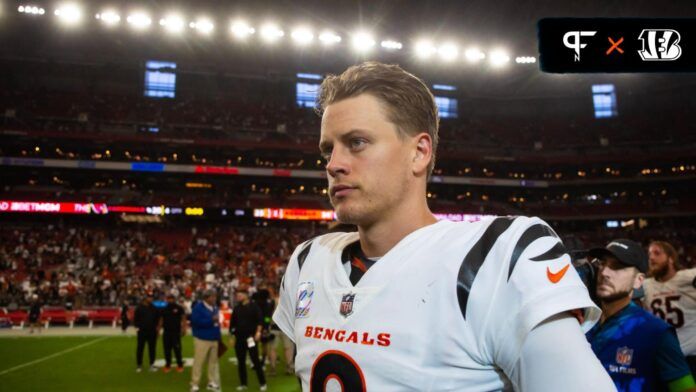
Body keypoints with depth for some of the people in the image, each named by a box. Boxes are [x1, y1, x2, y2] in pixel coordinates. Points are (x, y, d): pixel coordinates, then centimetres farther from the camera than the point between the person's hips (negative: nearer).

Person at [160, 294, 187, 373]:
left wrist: (183, 328, -15)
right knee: (167, 349, 7)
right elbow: (161, 320, 16)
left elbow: (183, 318, -6)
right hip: (166, 332, 4)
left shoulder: (179, 308, -2)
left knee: (177, 349, -3)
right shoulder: (164, 309, 13)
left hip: (176, 332, -4)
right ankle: (167, 365, 16)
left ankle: (180, 365, 5)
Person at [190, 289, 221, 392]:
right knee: (198, 362, -4)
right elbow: (196, 321, -22)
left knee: (213, 361, 9)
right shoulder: (198, 307, -10)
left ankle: (212, 383, 19)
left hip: (214, 339, 7)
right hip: (202, 339, -7)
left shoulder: (215, 308, 13)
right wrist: (211, 320, -22)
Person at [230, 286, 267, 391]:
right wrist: (232, 336, 11)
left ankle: (263, 383, 4)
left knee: (255, 360, -3)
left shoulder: (254, 306, -4)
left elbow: (260, 320, -9)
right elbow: (232, 323, 14)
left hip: (251, 337, -5)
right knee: (241, 362, 8)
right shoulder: (236, 308, 11)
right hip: (239, 338, 5)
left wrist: (258, 332, -17)